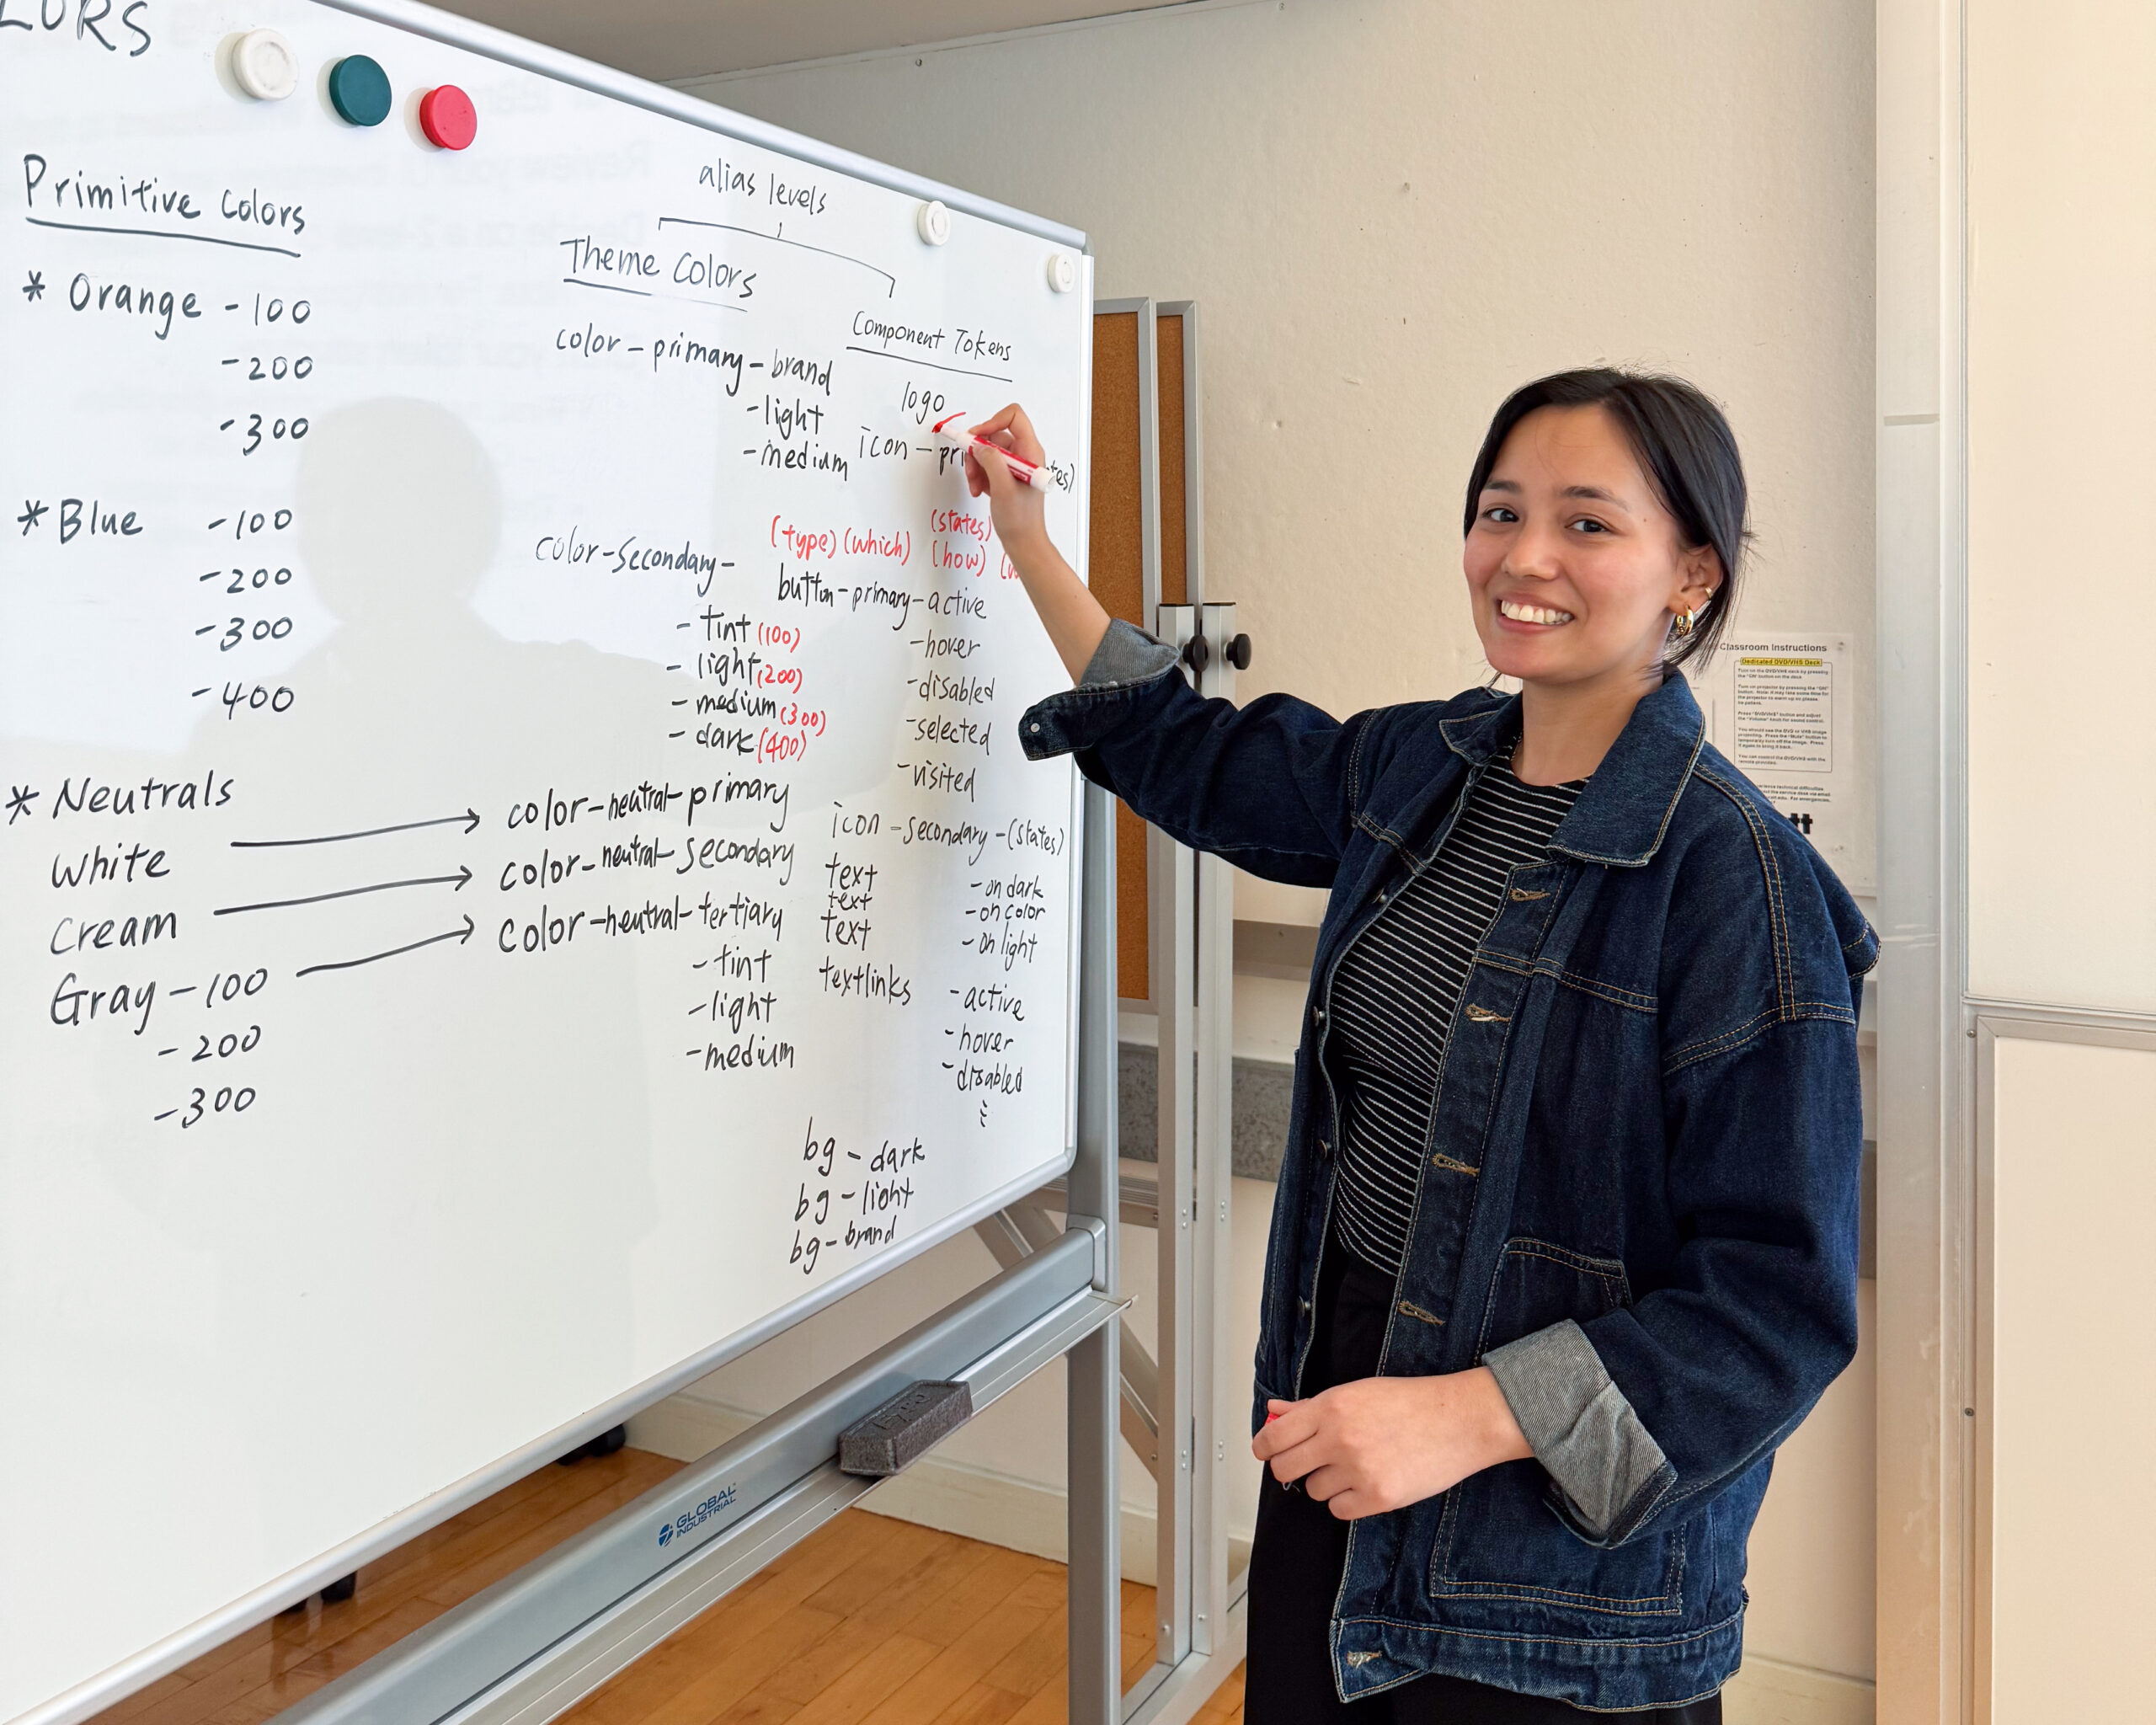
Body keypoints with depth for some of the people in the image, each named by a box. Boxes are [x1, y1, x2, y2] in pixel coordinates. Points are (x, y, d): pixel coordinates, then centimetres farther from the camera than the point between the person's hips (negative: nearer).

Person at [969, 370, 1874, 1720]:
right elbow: (1189, 757, 18)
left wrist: (1468, 1414, -26)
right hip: (1335, 1420, 7)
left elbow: (1778, 1302, -19)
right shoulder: (1418, 769, 1)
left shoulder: (1734, 877, -20)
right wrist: (1027, 540, 17)